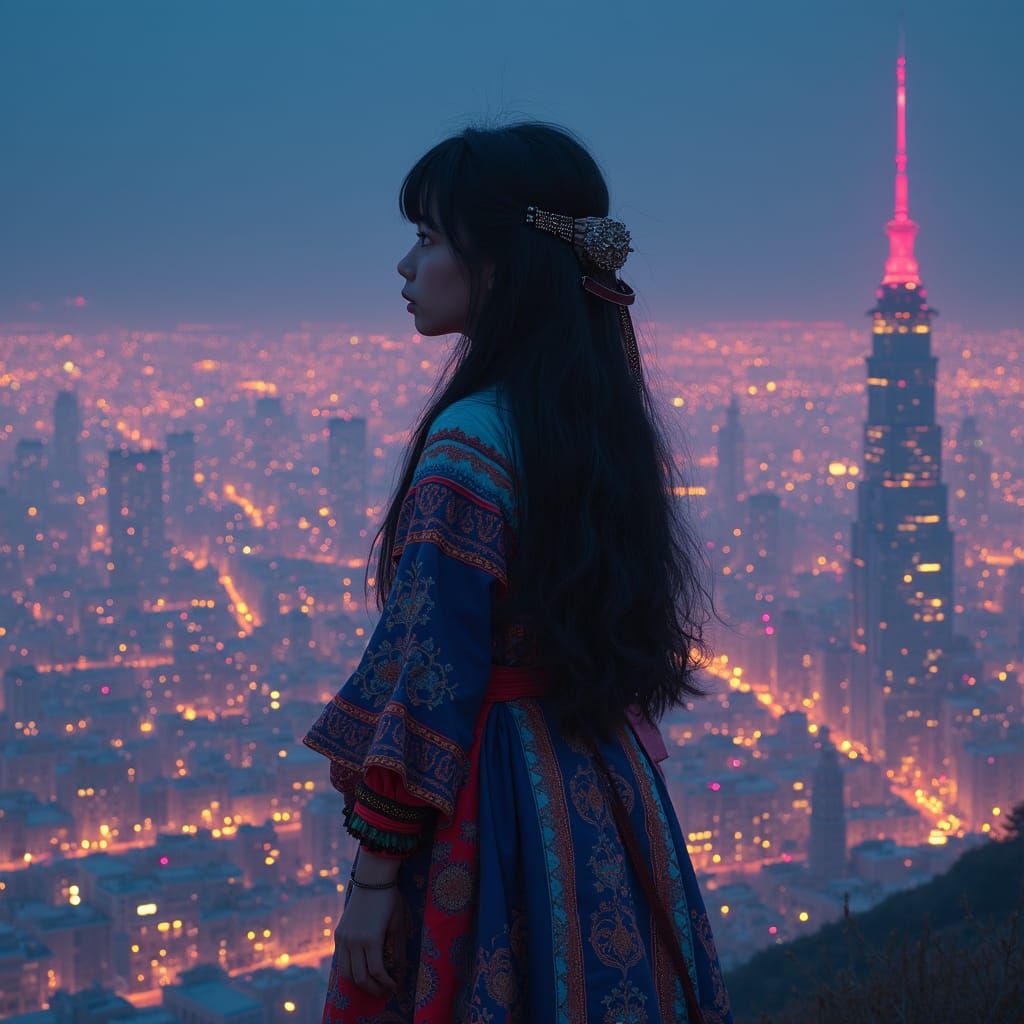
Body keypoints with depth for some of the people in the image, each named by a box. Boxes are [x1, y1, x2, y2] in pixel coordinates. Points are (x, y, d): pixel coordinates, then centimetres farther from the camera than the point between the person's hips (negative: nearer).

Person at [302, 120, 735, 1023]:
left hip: (494, 810, -8)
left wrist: (375, 868, -12)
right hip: (609, 804, 8)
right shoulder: (606, 417, 6)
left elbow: (427, 670, -18)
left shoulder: (471, 441, -19)